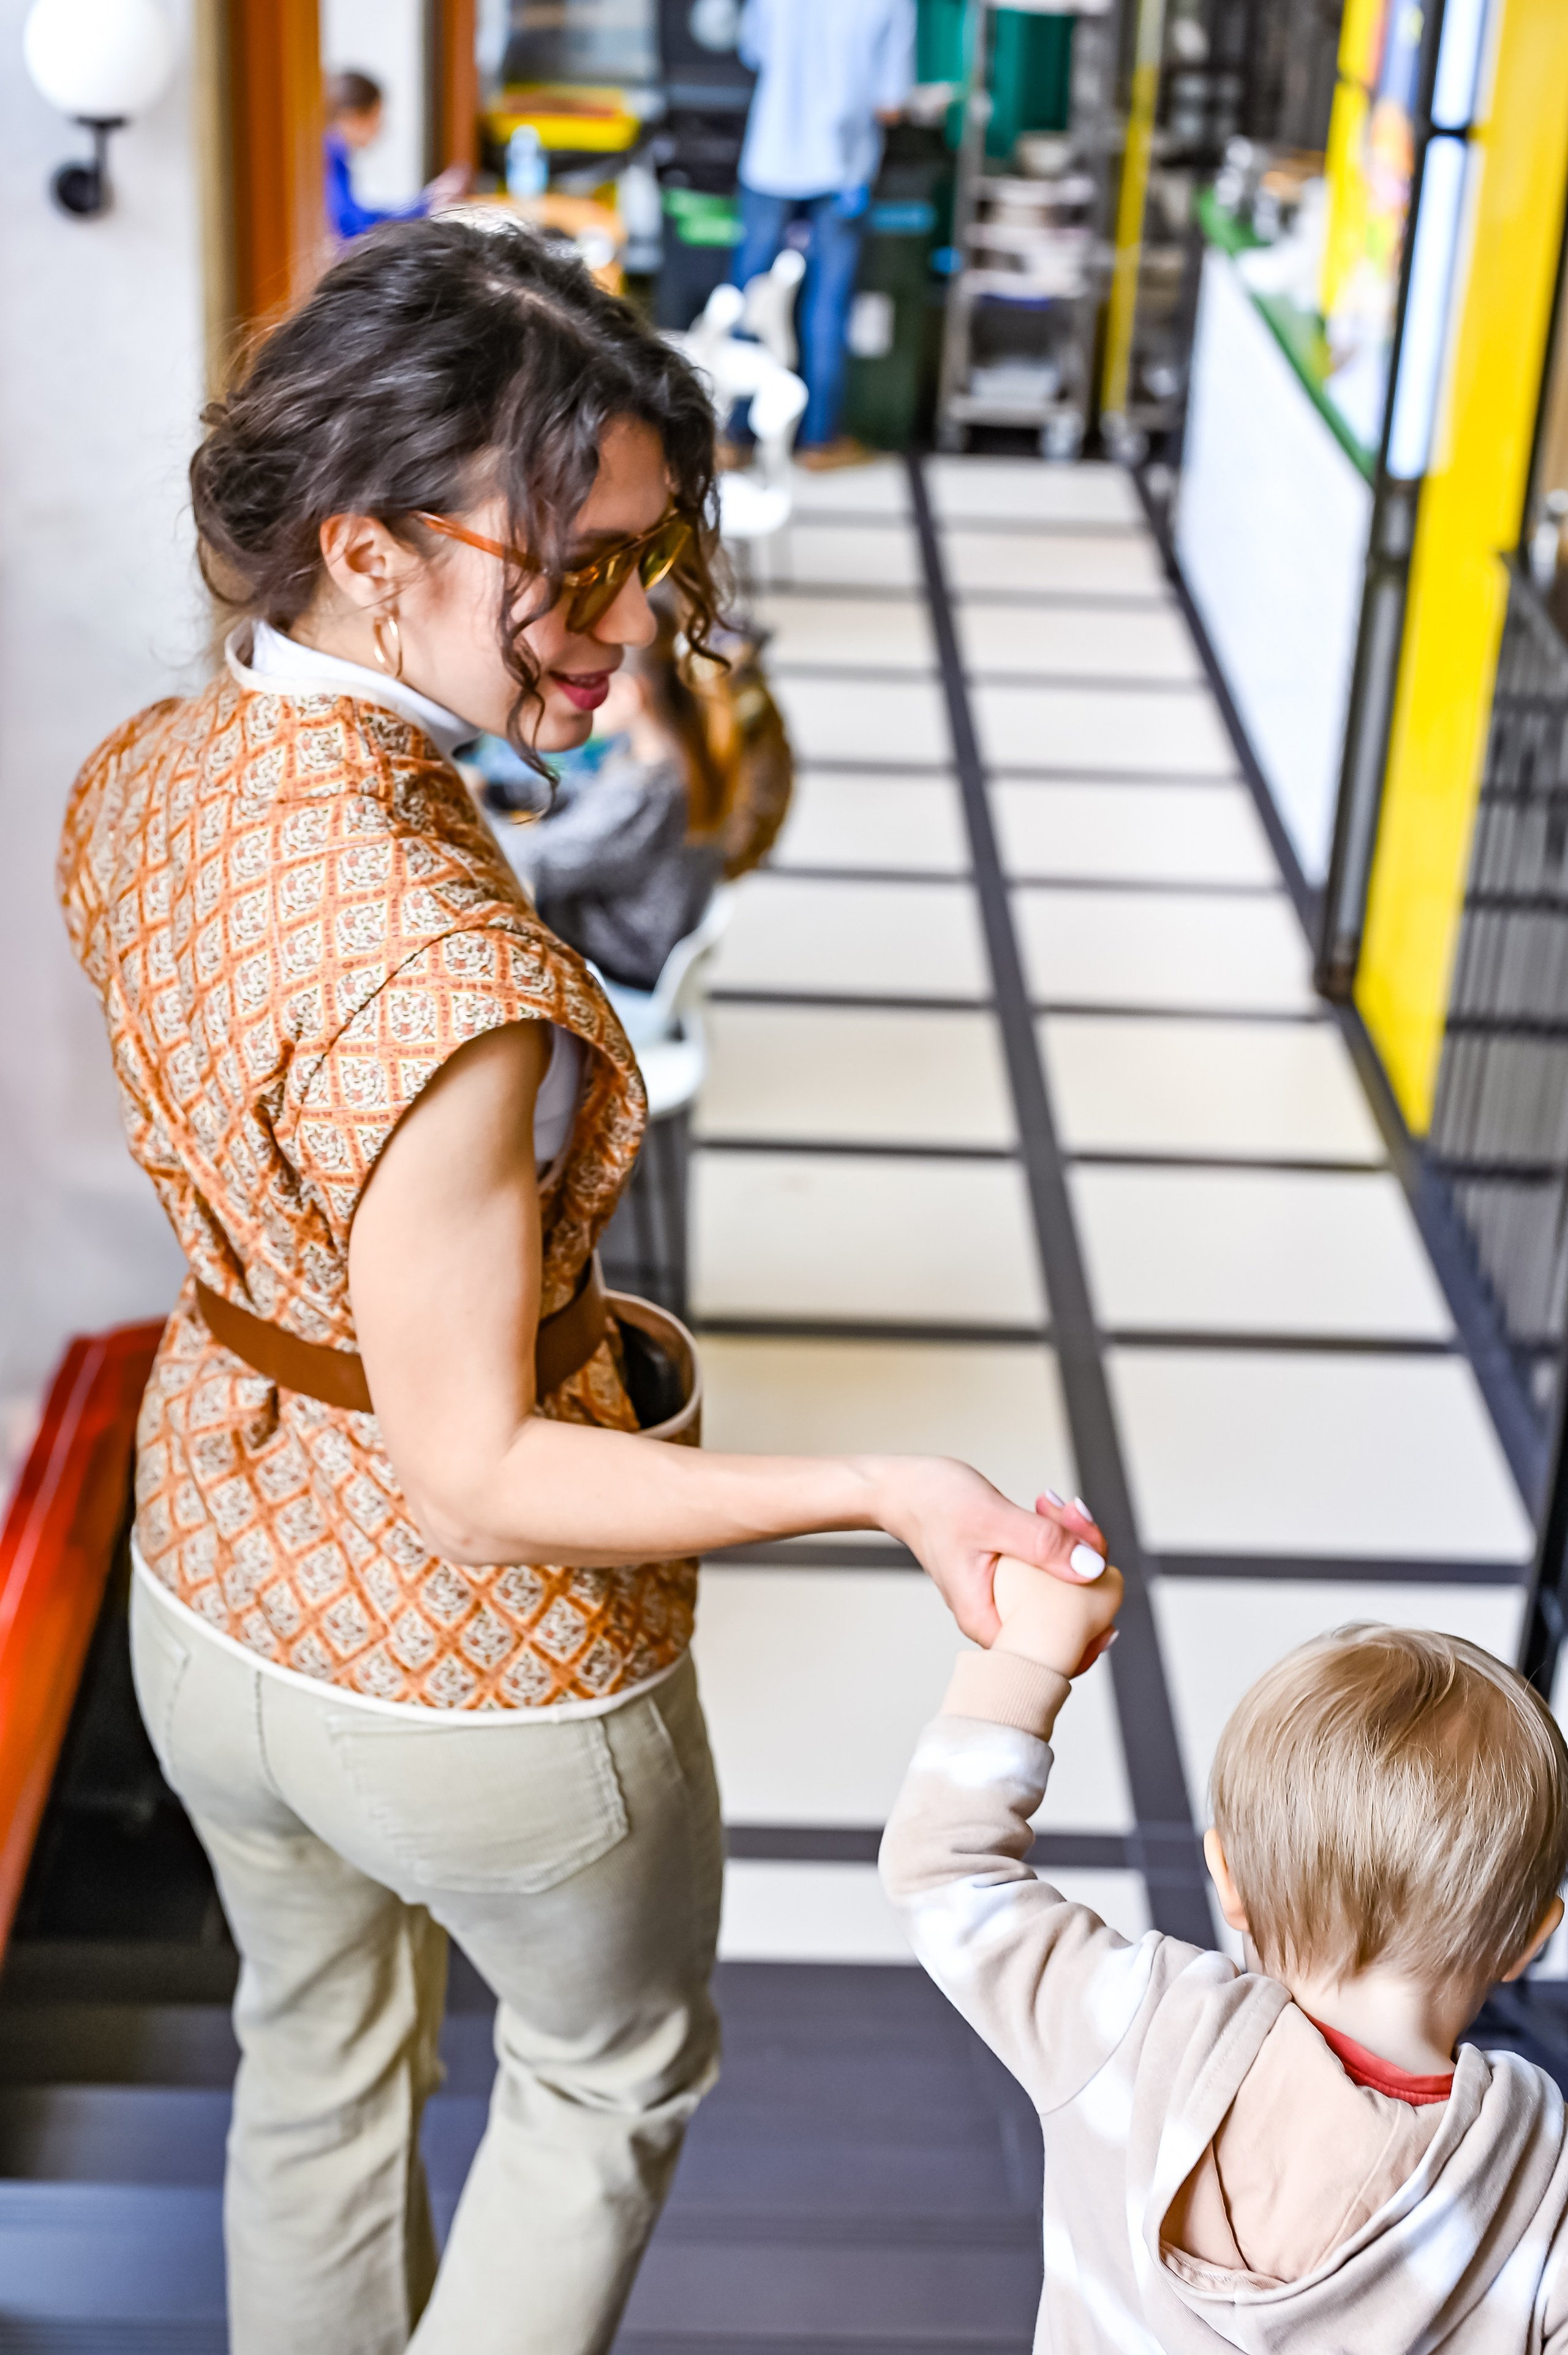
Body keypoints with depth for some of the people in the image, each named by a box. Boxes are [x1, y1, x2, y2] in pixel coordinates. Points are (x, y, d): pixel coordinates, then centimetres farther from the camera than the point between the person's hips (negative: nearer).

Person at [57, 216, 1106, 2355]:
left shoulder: (144, 774, -11)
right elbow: (473, 1478, -28)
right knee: (614, 2075, 25)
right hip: (473, 1676, -7)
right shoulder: (440, 979, -37)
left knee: (313, 2060, 31)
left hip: (213, 1595, 7)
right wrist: (891, 1489, -29)